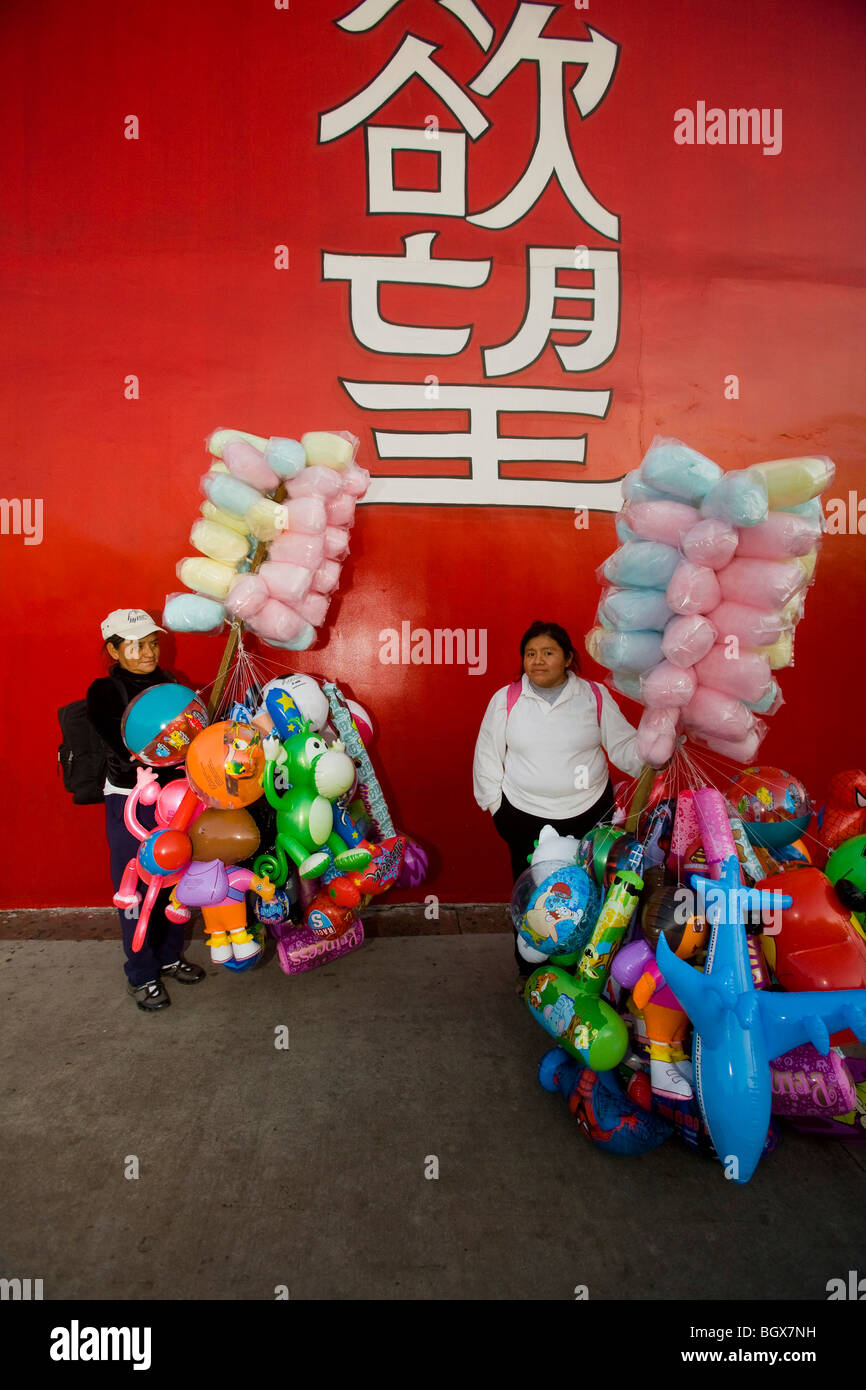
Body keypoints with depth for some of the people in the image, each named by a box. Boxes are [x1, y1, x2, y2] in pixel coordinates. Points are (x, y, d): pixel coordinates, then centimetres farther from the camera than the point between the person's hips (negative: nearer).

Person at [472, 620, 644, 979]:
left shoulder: (595, 697, 3)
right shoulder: (506, 699, 2)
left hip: (589, 814, 0)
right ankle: (530, 972, 27)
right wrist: (497, 806, 5)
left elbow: (623, 747, 7)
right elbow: (487, 757, 7)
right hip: (525, 818, 0)